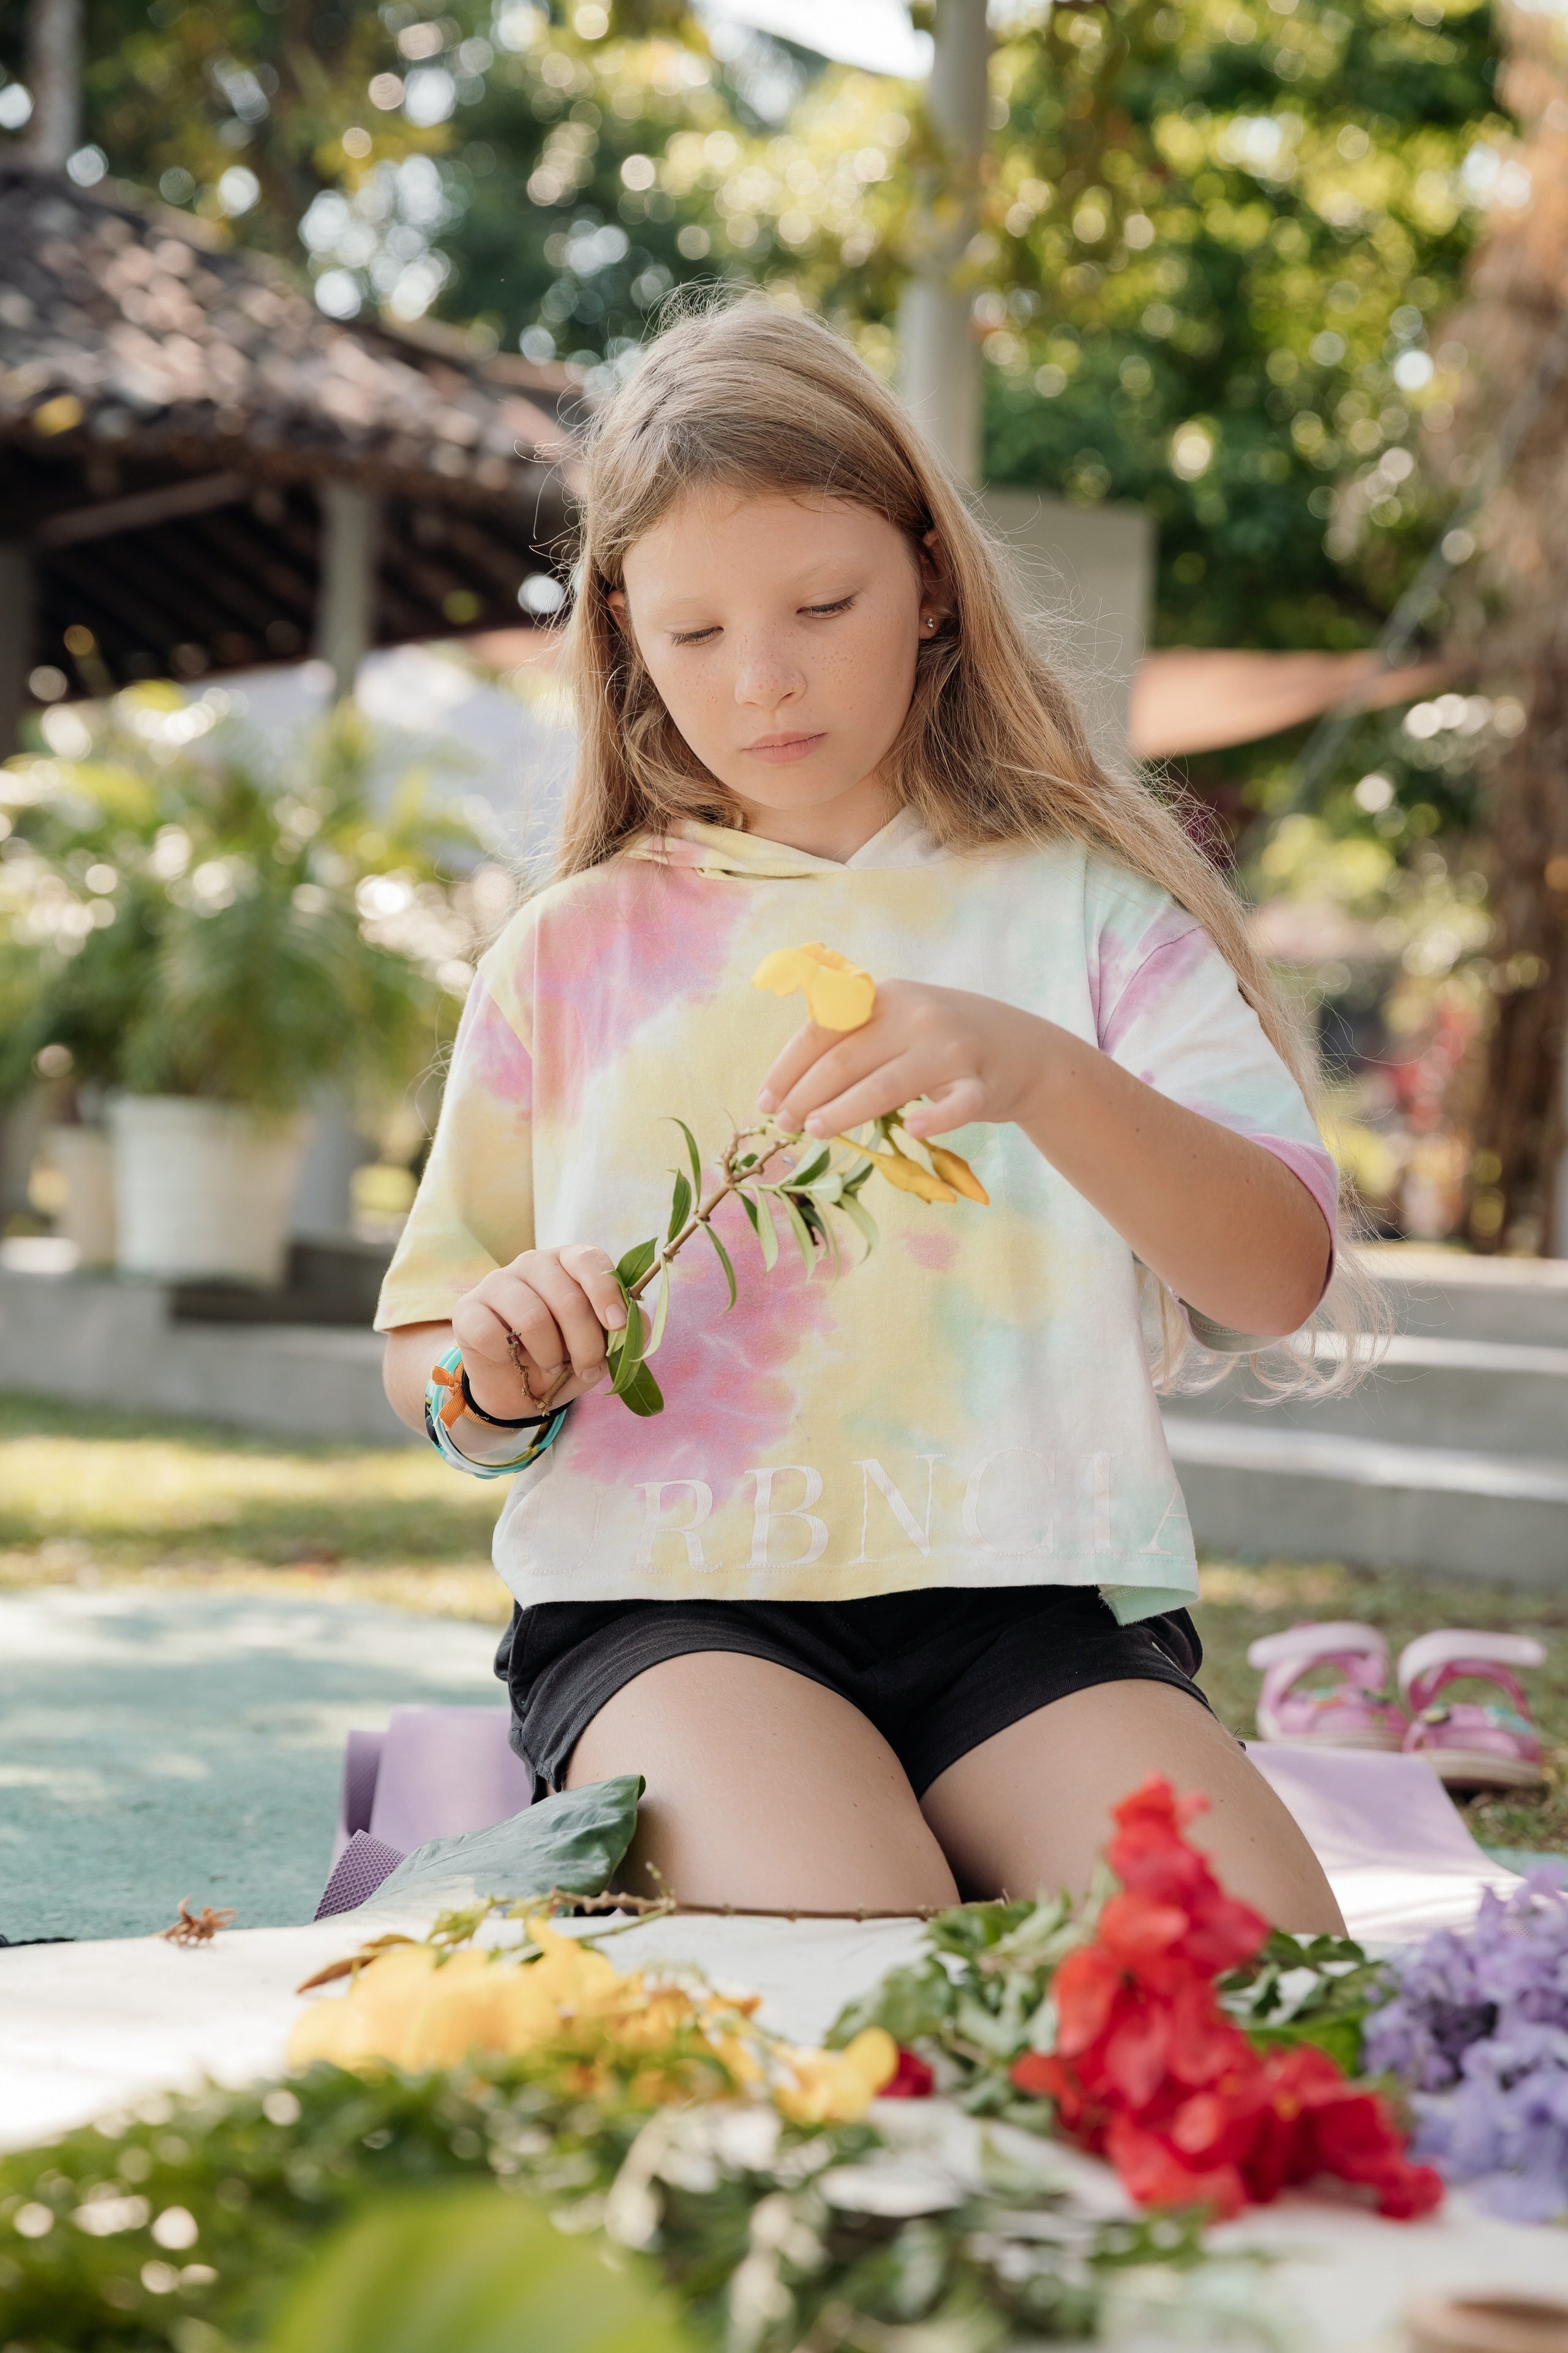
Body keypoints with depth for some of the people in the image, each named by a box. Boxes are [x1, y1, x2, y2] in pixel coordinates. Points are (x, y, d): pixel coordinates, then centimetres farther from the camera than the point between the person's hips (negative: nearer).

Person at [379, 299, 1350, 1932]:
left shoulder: (1084, 906, 10)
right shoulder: (573, 952, 15)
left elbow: (1279, 1279, -4)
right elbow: (427, 1358, 20)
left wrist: (1044, 1073, -23)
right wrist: (496, 1376, -7)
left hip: (1029, 1592, 1)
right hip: (666, 1600, -1)